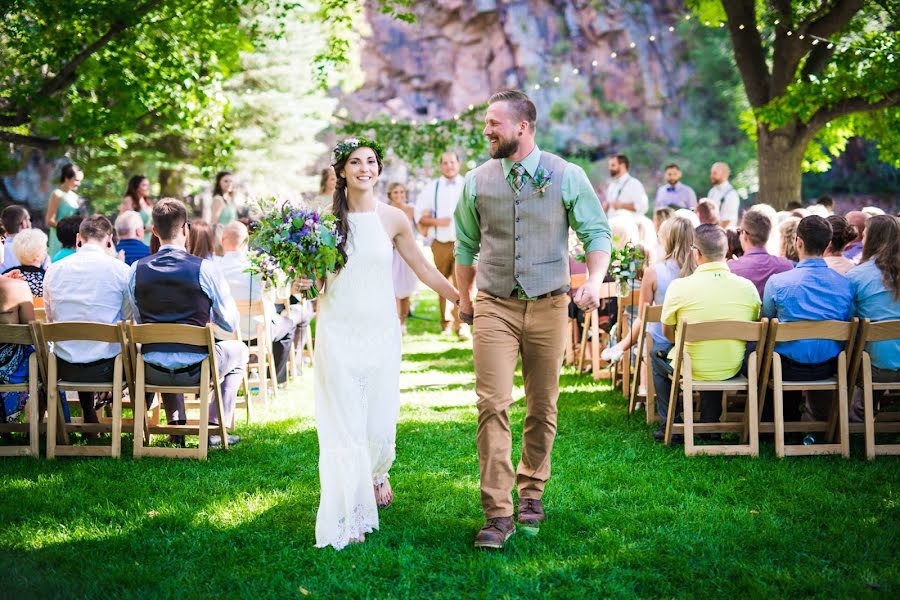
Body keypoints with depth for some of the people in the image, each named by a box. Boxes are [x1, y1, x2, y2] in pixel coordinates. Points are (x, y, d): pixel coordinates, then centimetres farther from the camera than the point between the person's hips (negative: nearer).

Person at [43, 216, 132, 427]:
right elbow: (128, 316, 0)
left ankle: (90, 421, 42)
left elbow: (51, 318, 12)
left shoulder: (53, 270, 0)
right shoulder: (120, 269, -10)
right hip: (106, 367, -3)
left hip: (64, 368, 3)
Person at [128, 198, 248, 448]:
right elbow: (230, 323, -1)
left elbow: (138, 320, 12)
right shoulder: (204, 269, -9)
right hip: (194, 370, -4)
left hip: (152, 371, 4)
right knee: (238, 350, 28)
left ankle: (176, 426, 37)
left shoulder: (137, 269, 0)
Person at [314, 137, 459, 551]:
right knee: (344, 425, -3)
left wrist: (463, 301, 12)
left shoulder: (393, 219, 2)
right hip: (337, 331, -1)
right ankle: (349, 515, 6)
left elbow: (423, 269, 10)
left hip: (380, 330, 1)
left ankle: (376, 475, 39)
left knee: (380, 420, 4)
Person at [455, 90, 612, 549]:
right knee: (493, 406, -11)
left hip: (548, 307, 0)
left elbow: (597, 232, 4)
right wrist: (464, 300, 20)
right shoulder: (477, 182, 4)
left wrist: (594, 281, -12)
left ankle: (532, 491, 28)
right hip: (494, 308, 0)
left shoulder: (567, 177, -2)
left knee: (542, 407, 9)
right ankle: (497, 514, -11)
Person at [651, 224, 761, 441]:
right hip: (732, 370, 3)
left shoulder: (679, 287, -16)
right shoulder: (748, 287, -8)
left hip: (691, 370, -3)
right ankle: (710, 422, 35)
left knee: (657, 356, 28)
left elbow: (668, 333, -2)